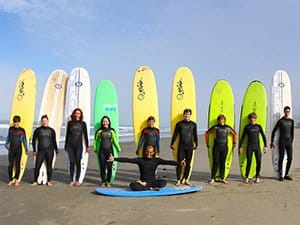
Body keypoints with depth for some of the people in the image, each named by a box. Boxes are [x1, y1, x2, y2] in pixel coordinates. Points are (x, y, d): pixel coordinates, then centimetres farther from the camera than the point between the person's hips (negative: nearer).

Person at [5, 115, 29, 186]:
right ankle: (11, 180, 7)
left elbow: (24, 140, 5)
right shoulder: (10, 129, 6)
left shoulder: (22, 130, -1)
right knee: (10, 164, -4)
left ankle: (16, 180, 15)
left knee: (17, 164, 2)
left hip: (18, 149, -2)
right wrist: (6, 145, 19)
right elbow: (8, 137, 20)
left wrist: (26, 149, 7)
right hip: (11, 149, 2)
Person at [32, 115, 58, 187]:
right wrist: (34, 150, 5)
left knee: (49, 167, 5)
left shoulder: (51, 130, 7)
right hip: (40, 151, -1)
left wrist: (56, 151, 12)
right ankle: (35, 181, 10)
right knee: (37, 166, -3)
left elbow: (54, 141, 13)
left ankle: (49, 181, 16)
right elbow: (34, 140, 8)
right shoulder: (38, 130, 4)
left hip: (50, 151, 1)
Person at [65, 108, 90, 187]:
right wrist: (66, 145, 13)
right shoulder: (70, 123, 7)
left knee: (78, 162, -1)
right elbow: (67, 135, 13)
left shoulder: (83, 123, 3)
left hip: (79, 145, -1)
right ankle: (71, 180, 9)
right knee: (72, 163, 3)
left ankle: (77, 180, 8)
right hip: (70, 145, 1)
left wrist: (87, 146, 3)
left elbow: (85, 135, 5)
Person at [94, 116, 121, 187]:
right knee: (102, 167, 1)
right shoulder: (99, 131, 3)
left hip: (110, 150, 0)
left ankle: (108, 182, 11)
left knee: (109, 167, -1)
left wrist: (119, 149, 14)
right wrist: (95, 149, 19)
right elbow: (96, 140, 15)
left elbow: (115, 141, 13)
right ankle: (103, 182, 14)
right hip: (101, 151, 0)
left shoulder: (112, 131, 5)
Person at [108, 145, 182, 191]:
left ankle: (144, 185, -16)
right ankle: (151, 188, -23)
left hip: (152, 181, 1)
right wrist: (114, 159, -18)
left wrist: (178, 163, -26)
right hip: (142, 181, 0)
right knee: (132, 185, -31)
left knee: (163, 182, -29)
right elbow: (127, 160, -9)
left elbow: (168, 162, -11)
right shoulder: (140, 160, -2)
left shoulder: (156, 160, 0)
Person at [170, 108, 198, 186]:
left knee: (188, 164, 6)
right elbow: (175, 135, 5)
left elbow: (195, 135, 15)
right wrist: (172, 144, 5)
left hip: (190, 146, 2)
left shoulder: (193, 124, 7)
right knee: (180, 163, -3)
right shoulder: (179, 124, 1)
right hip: (181, 146, -2)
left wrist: (196, 144, 17)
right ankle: (178, 180, 5)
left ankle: (186, 180, 16)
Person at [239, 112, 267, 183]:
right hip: (249, 147, -2)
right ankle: (246, 177, 6)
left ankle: (257, 177, 9)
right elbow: (242, 137, 6)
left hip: (257, 147, 2)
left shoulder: (259, 126, 7)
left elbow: (263, 136, 12)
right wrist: (240, 146, 0)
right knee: (249, 162, -5)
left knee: (259, 162, -5)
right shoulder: (247, 127, 3)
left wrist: (265, 146, 7)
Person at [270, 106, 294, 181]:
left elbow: (292, 132, 18)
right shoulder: (280, 121, -3)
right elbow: (273, 131, 0)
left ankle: (286, 175, 12)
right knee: (281, 158, -5)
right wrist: (272, 142, -2)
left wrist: (291, 142, 17)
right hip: (282, 142, -4)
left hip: (289, 142, 4)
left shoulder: (291, 121, 11)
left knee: (290, 158, 0)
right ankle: (280, 175, 3)